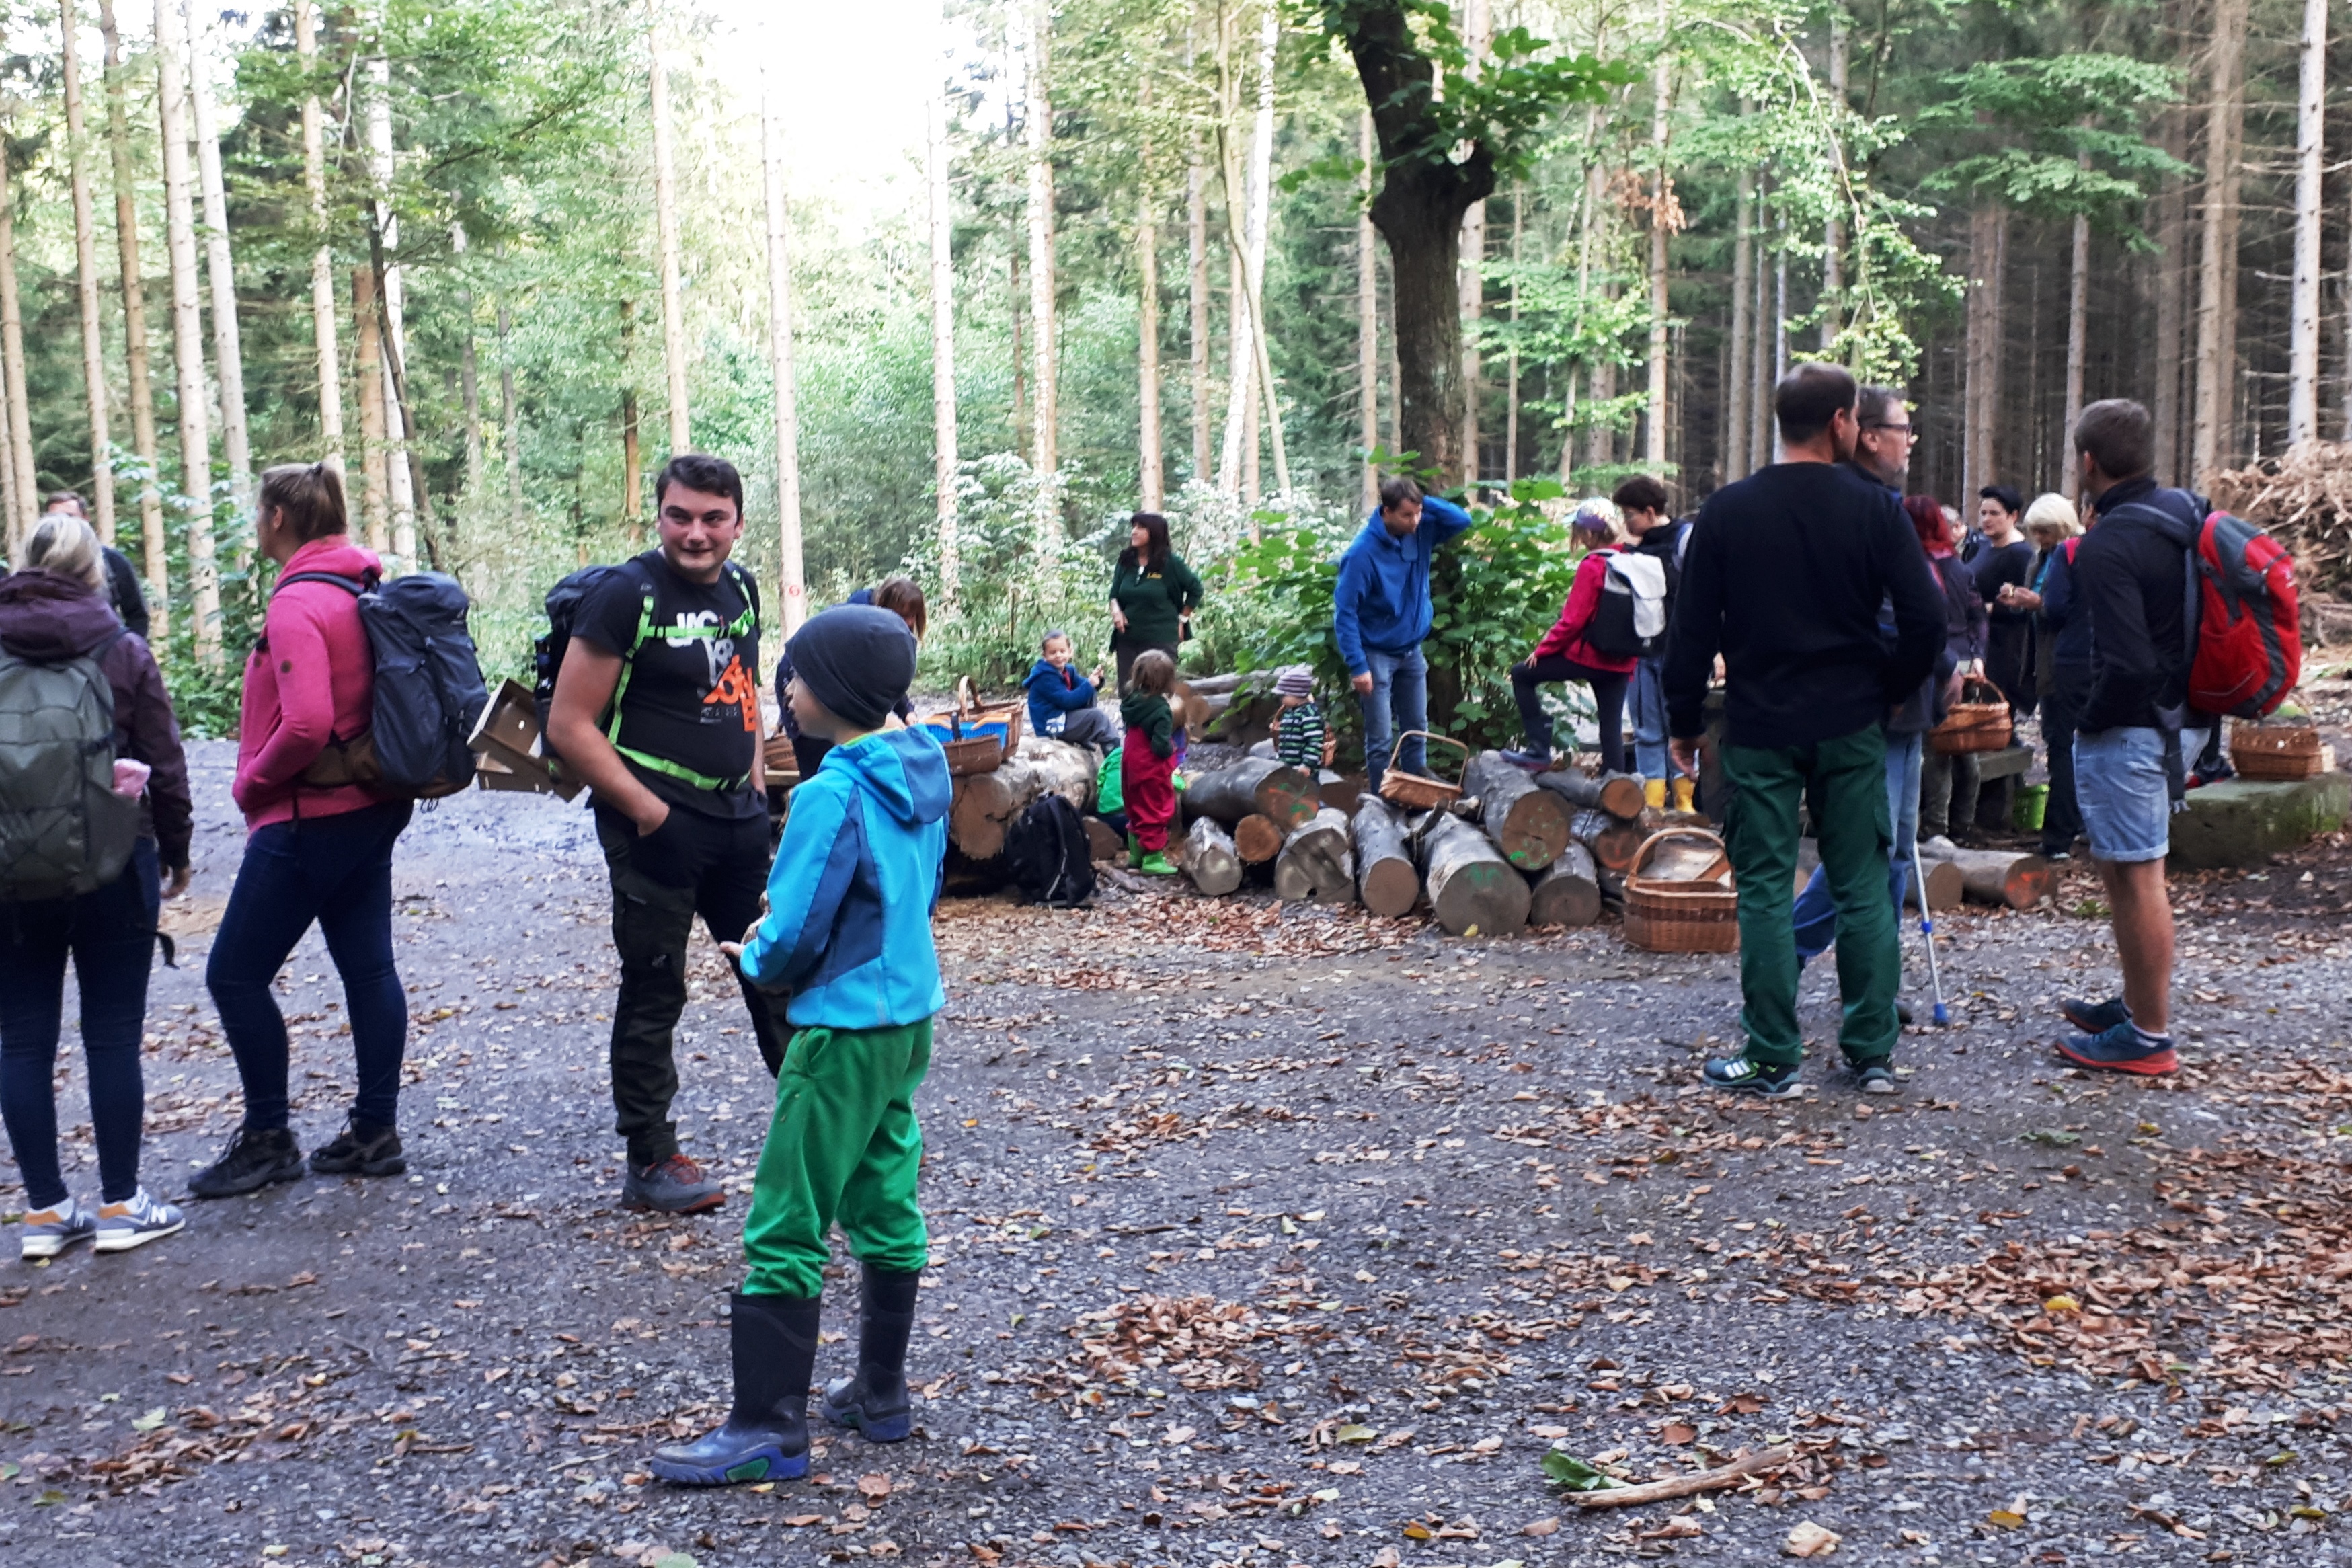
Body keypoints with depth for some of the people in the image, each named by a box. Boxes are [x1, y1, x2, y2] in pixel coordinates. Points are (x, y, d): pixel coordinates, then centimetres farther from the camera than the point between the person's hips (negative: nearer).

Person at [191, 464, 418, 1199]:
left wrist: (253, 783, -12)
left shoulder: (297, 604, -18)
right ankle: (376, 1131, 18)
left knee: (235, 974, 1)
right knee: (367, 966, 11)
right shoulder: (369, 589, 9)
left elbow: (305, 724, -28)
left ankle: (267, 1140, 9)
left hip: (309, 817, -9)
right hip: (372, 807, 9)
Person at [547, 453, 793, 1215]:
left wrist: (755, 773, 11)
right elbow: (570, 724, -15)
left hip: (738, 816, 7)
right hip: (656, 824, -7)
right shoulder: (628, 595, -14)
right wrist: (648, 811, -18)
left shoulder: (740, 587, 8)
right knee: (654, 991, 2)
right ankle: (650, 1162, 13)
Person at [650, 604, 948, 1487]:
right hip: (911, 1016, 9)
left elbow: (793, 939, -20)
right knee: (886, 1210, 17)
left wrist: (753, 958, 2)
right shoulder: (926, 774, 4)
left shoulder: (834, 795, -21)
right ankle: (880, 1394, 27)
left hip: (846, 1031, -9)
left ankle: (769, 1430, 5)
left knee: (785, 1233, -1)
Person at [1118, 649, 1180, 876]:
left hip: (1132, 765, 7)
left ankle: (1136, 854, 31)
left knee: (1137, 811, 21)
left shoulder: (1132, 701, -5)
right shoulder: (1161, 711, -25)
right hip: (1152, 771, -7)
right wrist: (1172, 749, -8)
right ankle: (1153, 860, 9)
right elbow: (1161, 746, -29)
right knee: (1155, 814, 5)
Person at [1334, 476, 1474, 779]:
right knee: (1380, 738, -1)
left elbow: (1462, 520, -5)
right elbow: (1345, 613, -21)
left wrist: (1423, 504, -17)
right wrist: (1357, 666, -24)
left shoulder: (1421, 531, -7)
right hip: (1377, 654, -6)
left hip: (1412, 650, 6)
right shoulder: (1363, 552, -23)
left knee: (1417, 728, 17)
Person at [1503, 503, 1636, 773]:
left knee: (1522, 674, 8)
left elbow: (1573, 619, -16)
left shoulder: (1592, 567, -14)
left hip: (1587, 655, -7)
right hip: (1621, 663, 7)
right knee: (1612, 726, 11)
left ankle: (1539, 748, 4)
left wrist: (1542, 649, -5)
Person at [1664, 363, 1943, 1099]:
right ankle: (1874, 1052, 14)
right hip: (1851, 727, 1)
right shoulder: (1873, 508, -4)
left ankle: (1772, 1060, 6)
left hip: (1759, 728, 0)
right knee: (1863, 888, 9)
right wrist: (1888, 692, 9)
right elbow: (1926, 617, -7)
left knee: (1765, 890, 4)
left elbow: (1693, 629, -2)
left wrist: (1683, 723, 7)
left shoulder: (1728, 510, -2)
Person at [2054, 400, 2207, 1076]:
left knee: (2135, 875, -1)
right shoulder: (2186, 517, 7)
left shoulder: (2108, 544, -21)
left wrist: (2088, 720, -12)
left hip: (2130, 731, -10)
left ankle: (2149, 1037, 7)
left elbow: (2129, 664, -27)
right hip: (2183, 719, 10)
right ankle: (2138, 1003, 33)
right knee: (2125, 867, 21)